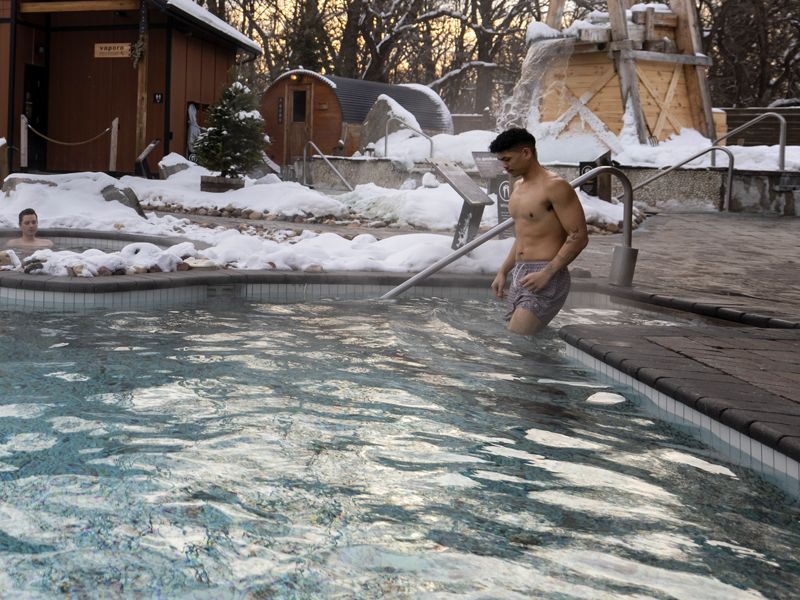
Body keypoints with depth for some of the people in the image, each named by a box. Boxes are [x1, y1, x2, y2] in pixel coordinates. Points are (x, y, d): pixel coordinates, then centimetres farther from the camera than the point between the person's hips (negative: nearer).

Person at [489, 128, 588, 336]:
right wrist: (503, 272, 17)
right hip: (519, 276, 9)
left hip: (546, 280, -9)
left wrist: (546, 273, -21)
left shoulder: (554, 186, -11)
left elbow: (579, 237, -14)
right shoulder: (517, 187, 17)